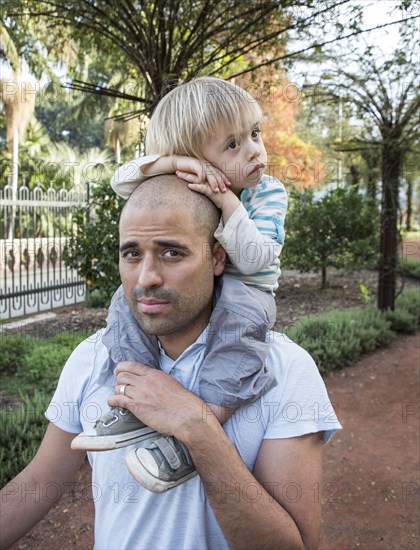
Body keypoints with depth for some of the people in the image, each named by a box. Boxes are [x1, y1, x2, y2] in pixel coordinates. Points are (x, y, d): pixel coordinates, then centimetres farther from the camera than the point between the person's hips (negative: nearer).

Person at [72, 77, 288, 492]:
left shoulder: (269, 193, -12)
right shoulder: (186, 185, -5)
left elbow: (254, 260, -25)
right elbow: (121, 182, -12)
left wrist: (228, 201, -32)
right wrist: (170, 162, -28)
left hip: (244, 291, -3)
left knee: (242, 314, -38)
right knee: (128, 299, -17)